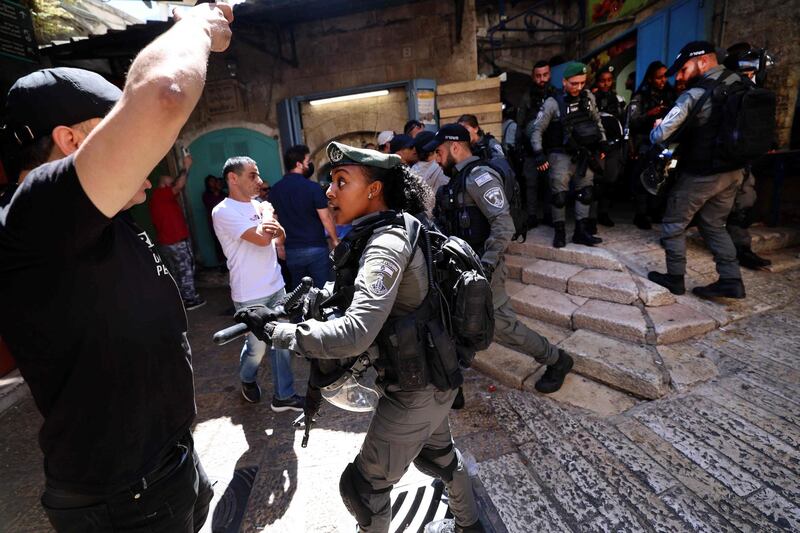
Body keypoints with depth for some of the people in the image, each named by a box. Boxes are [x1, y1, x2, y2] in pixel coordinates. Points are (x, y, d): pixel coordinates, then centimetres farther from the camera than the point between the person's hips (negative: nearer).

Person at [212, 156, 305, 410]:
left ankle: (283, 395, 24)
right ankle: (247, 380, 42)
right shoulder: (224, 211, -14)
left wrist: (276, 228, -18)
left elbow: (280, 236, 5)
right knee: (257, 347, 10)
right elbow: (262, 239, -24)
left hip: (276, 287, 6)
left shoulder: (257, 205, 9)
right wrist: (267, 213, -5)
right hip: (250, 296, -6)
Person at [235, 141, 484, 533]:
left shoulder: (386, 243, -27)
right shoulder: (385, 233, 2)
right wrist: (320, 294, 0)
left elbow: (355, 333, -37)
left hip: (413, 389, -9)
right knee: (438, 454, 31)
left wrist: (274, 330, -29)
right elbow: (362, 293, 13)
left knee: (363, 485, 12)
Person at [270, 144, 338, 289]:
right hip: (316, 248, -5)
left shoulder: (275, 190, 3)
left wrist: (281, 244, 20)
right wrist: (335, 240, 3)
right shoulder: (313, 187, -13)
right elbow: (325, 218, -11)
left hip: (292, 250, 5)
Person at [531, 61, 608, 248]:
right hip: (561, 155, -5)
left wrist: (602, 143, 15)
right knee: (559, 195, -7)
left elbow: (597, 121, 20)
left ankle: (581, 232, 14)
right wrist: (539, 154, -16)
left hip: (584, 154, 5)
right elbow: (537, 129, -7)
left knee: (586, 192, 5)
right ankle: (559, 232, 8)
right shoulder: (553, 103, -8)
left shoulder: (589, 98, 6)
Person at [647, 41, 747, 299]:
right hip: (733, 171, 7)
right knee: (714, 224, 19)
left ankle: (675, 278, 16)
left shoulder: (696, 94, -18)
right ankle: (731, 280, 16)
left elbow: (660, 134, -25)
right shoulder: (739, 85, 6)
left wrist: (656, 130, -3)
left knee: (674, 224, 9)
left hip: (701, 174, -7)